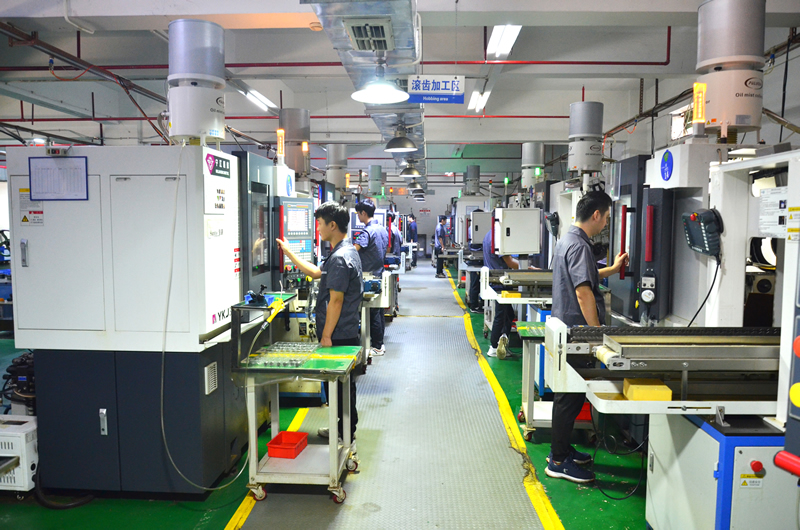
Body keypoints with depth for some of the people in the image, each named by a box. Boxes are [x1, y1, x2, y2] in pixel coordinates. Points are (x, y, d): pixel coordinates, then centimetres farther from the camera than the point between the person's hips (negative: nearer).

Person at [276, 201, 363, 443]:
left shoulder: (339, 258, -21)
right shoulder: (346, 251, 12)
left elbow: (336, 300, -23)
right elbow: (317, 273, 22)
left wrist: (326, 335, -18)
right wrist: (288, 252, 23)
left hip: (339, 336, -10)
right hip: (347, 333, 10)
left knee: (338, 384, 2)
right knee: (342, 383, 19)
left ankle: (345, 433, 14)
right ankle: (345, 429, 32)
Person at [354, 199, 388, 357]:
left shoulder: (368, 231, -19)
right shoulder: (383, 229, 10)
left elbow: (354, 250, -30)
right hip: (379, 273, 9)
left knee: (373, 313, -1)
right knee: (378, 311, 14)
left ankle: (377, 347, 6)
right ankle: (380, 343, 23)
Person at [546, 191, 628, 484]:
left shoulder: (567, 240, 14)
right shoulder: (579, 245, -19)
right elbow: (583, 292, -25)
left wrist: (613, 269, 36)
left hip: (564, 327, 11)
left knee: (568, 394, 19)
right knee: (570, 397, -1)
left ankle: (561, 449, 31)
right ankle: (559, 461, 9)